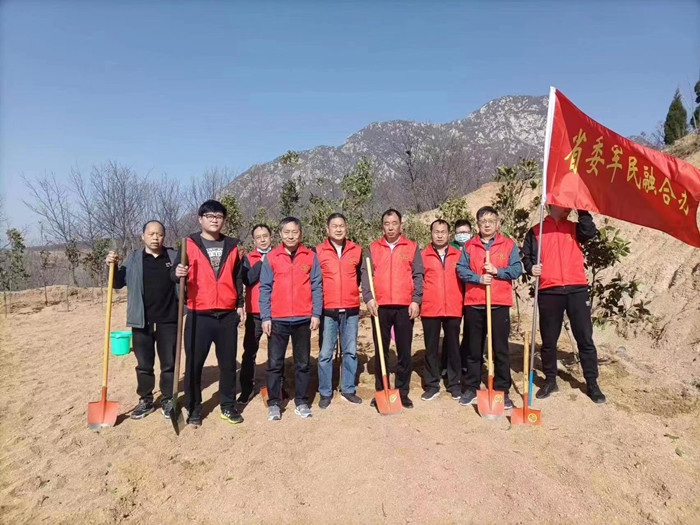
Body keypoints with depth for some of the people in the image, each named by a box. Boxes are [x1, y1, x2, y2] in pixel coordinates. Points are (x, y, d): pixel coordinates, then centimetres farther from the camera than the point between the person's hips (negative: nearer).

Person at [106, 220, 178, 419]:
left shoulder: (174, 257, 4)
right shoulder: (133, 258, 5)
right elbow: (118, 284, 6)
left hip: (168, 320, 0)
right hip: (142, 321, 1)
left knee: (169, 363, 7)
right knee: (144, 364, 11)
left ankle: (168, 400, 21)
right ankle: (145, 400, 26)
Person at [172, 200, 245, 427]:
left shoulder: (231, 246, 11)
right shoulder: (189, 244, 2)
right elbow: (175, 274, -1)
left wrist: (240, 304, 10)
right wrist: (178, 273, -24)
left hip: (227, 315, 2)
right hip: (199, 315, -2)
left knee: (228, 363, 9)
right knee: (193, 364, 5)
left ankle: (228, 406, 23)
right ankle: (193, 408, 21)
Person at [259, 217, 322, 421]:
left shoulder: (310, 256, 3)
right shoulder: (271, 257, 1)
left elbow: (316, 287, 3)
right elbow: (265, 289, 0)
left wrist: (316, 314, -4)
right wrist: (265, 317, -6)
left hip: (303, 319, 1)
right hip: (278, 319, -1)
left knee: (303, 363, 10)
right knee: (275, 363, 6)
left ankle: (301, 402, 23)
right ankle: (273, 403, 19)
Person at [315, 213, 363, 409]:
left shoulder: (356, 250, 6)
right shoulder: (318, 251, 0)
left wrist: (351, 291, 11)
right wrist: (320, 298, 1)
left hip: (351, 310, 2)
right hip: (328, 310, -2)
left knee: (350, 352, 10)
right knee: (325, 353, 2)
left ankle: (348, 389, 24)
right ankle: (325, 392, 16)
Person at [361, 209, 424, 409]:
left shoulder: (412, 247, 8)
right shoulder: (373, 248, 10)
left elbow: (418, 276, 4)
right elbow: (366, 275, 4)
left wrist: (416, 300, -6)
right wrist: (368, 297, -10)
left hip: (405, 306, -1)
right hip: (380, 306, 1)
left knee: (404, 351, 5)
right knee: (380, 351, 7)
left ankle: (403, 391, 17)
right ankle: (380, 391, 18)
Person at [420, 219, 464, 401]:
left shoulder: (459, 255, 7)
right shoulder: (422, 255, 4)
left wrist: (464, 302, 4)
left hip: (453, 309, 1)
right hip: (429, 309, -1)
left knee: (453, 347, 10)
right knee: (431, 348, 7)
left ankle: (455, 384, 23)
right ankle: (432, 385, 18)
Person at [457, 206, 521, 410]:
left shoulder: (508, 244, 6)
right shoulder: (469, 246, 8)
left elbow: (516, 270, -2)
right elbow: (461, 269, -1)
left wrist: (496, 271, -16)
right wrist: (478, 278, -16)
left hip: (500, 304, -1)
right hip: (474, 304, 1)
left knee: (501, 349, 5)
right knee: (474, 348, 10)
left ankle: (502, 390, 17)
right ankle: (471, 387, 22)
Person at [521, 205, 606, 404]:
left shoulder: (574, 228, 14)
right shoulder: (536, 231, 9)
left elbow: (590, 232, -7)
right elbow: (527, 256, 7)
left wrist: (582, 210, -6)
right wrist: (531, 267, -12)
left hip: (577, 290, 1)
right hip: (549, 292, -1)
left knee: (585, 338, 5)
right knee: (549, 340, 7)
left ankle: (592, 383, 18)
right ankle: (550, 380, 22)